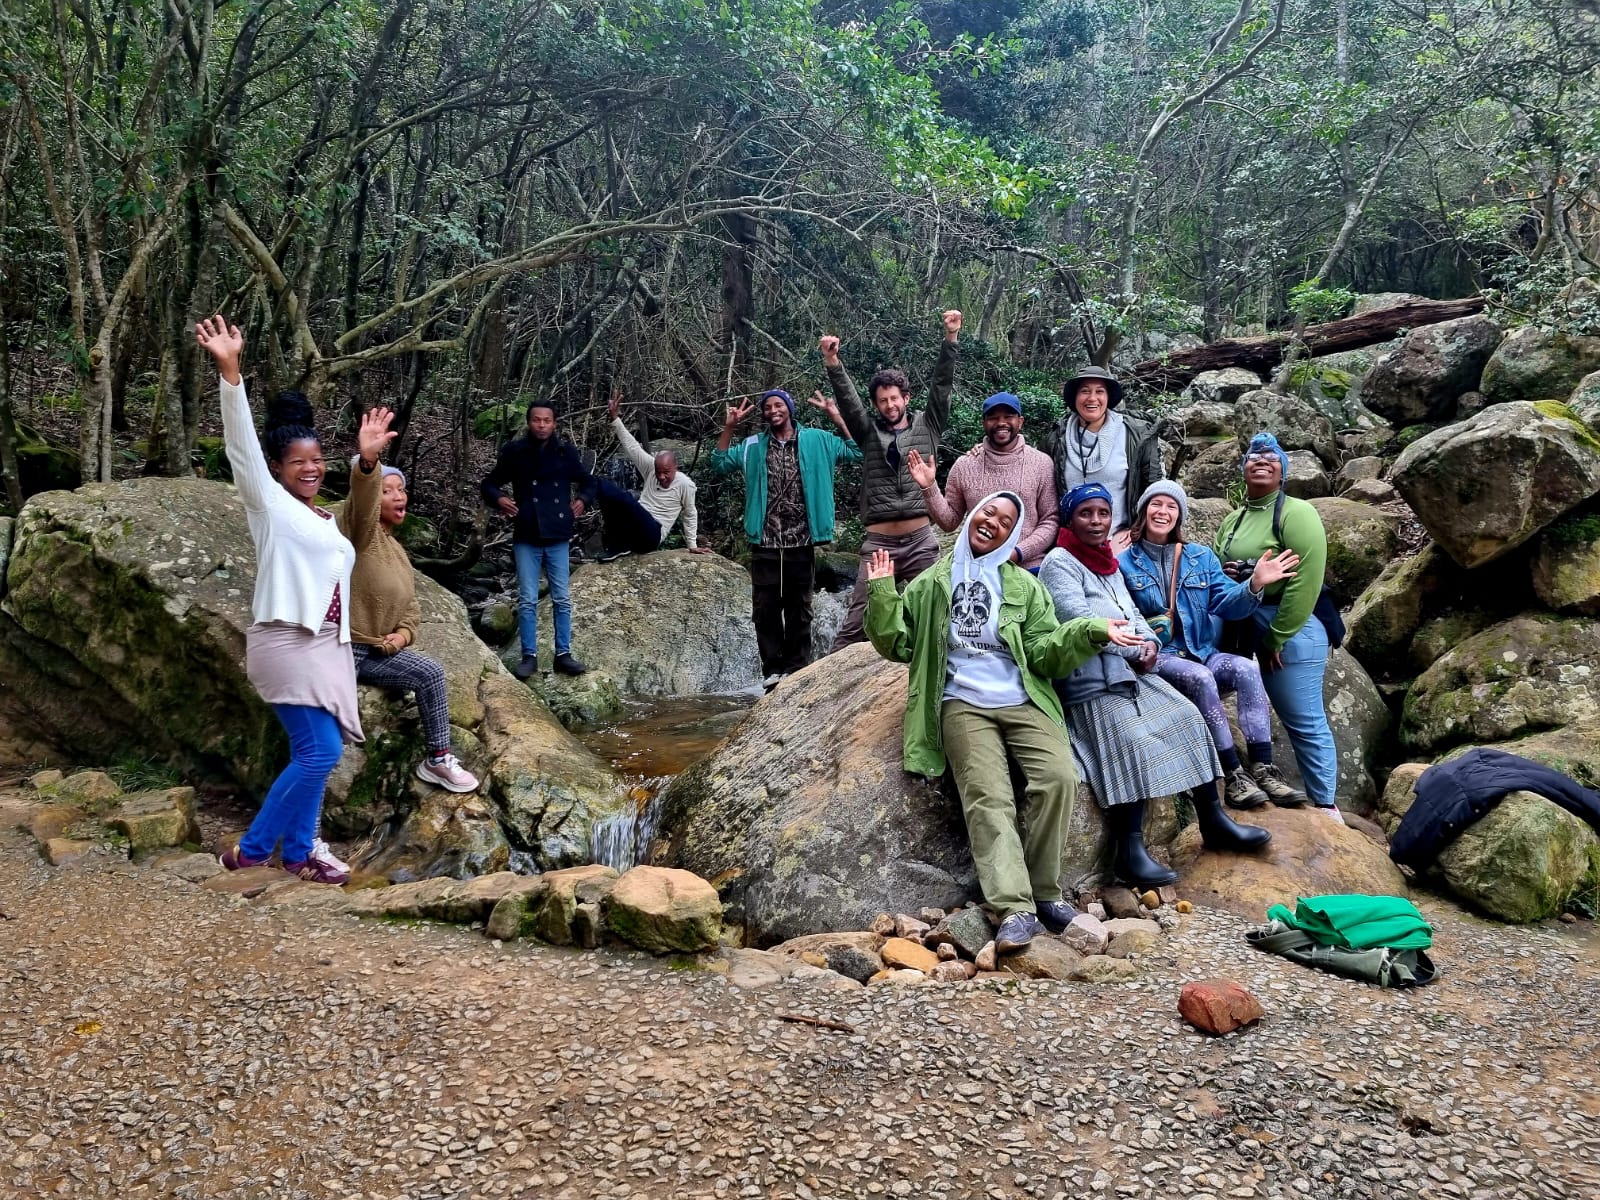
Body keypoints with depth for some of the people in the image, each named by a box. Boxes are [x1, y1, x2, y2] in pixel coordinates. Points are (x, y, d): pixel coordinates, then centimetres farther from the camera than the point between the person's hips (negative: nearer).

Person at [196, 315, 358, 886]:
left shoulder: (325, 520, 17)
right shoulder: (268, 503, -4)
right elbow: (241, 443, -18)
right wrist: (230, 374, -28)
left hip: (327, 647, 7)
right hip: (286, 644, -7)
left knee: (312, 754, 8)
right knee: (321, 752, -12)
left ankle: (299, 850, 18)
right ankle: (250, 850, 1)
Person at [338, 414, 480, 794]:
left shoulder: (395, 549, 16)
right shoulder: (361, 531, -8)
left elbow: (410, 604, 19)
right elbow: (362, 501, -33)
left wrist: (403, 633, -4)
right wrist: (367, 463, -55)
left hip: (377, 650, 7)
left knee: (430, 673, -10)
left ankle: (438, 759, -1)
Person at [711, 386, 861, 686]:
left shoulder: (816, 440, 4)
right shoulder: (753, 446, 9)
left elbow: (858, 453, 0)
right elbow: (719, 465, 7)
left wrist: (835, 416, -6)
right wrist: (729, 427, -2)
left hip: (801, 544, -1)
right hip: (765, 545, 1)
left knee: (799, 610, 7)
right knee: (765, 609, 3)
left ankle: (797, 670, 15)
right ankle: (773, 669, 12)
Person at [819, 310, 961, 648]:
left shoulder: (927, 426, 10)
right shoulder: (869, 431, 11)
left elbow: (942, 384, 2)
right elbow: (847, 398, -2)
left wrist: (951, 338, -8)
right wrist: (832, 363, -19)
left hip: (921, 541, 0)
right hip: (878, 542, 0)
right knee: (856, 623, -4)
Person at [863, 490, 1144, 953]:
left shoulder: (1024, 585, 19)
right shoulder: (932, 583, 18)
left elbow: (1043, 652, 9)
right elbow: (897, 645, 14)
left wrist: (1090, 631, -5)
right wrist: (881, 593, 1)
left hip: (1024, 701, 1)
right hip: (964, 704, -1)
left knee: (1059, 777, -25)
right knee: (988, 796, -24)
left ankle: (1045, 892, -13)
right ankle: (1015, 908, -31)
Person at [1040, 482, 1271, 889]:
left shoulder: (1108, 562, 20)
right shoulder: (1058, 562, -6)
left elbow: (1131, 612, 18)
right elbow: (1079, 619, -17)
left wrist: (1148, 643, -4)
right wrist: (1134, 649, -12)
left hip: (1130, 671, 9)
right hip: (1091, 680, -9)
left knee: (1188, 718, -3)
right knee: (1135, 742, -26)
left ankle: (1213, 821, 4)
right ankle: (1130, 852, -28)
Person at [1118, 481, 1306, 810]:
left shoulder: (1201, 557, 13)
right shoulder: (1124, 562, 3)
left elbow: (1227, 603, 1)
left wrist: (1254, 585, -19)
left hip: (1201, 653, 4)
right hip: (1156, 658, -4)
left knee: (1246, 668, -26)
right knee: (1201, 678, -34)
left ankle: (1263, 768, -28)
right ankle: (1233, 775, -30)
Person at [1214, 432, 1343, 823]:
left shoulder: (1295, 512, -9)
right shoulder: (1232, 520, 14)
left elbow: (1306, 581, -17)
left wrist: (1278, 638, -16)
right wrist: (1223, 573, -2)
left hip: (1290, 629, -7)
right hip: (1244, 631, 8)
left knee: (1304, 722, -2)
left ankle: (1326, 805, 7)